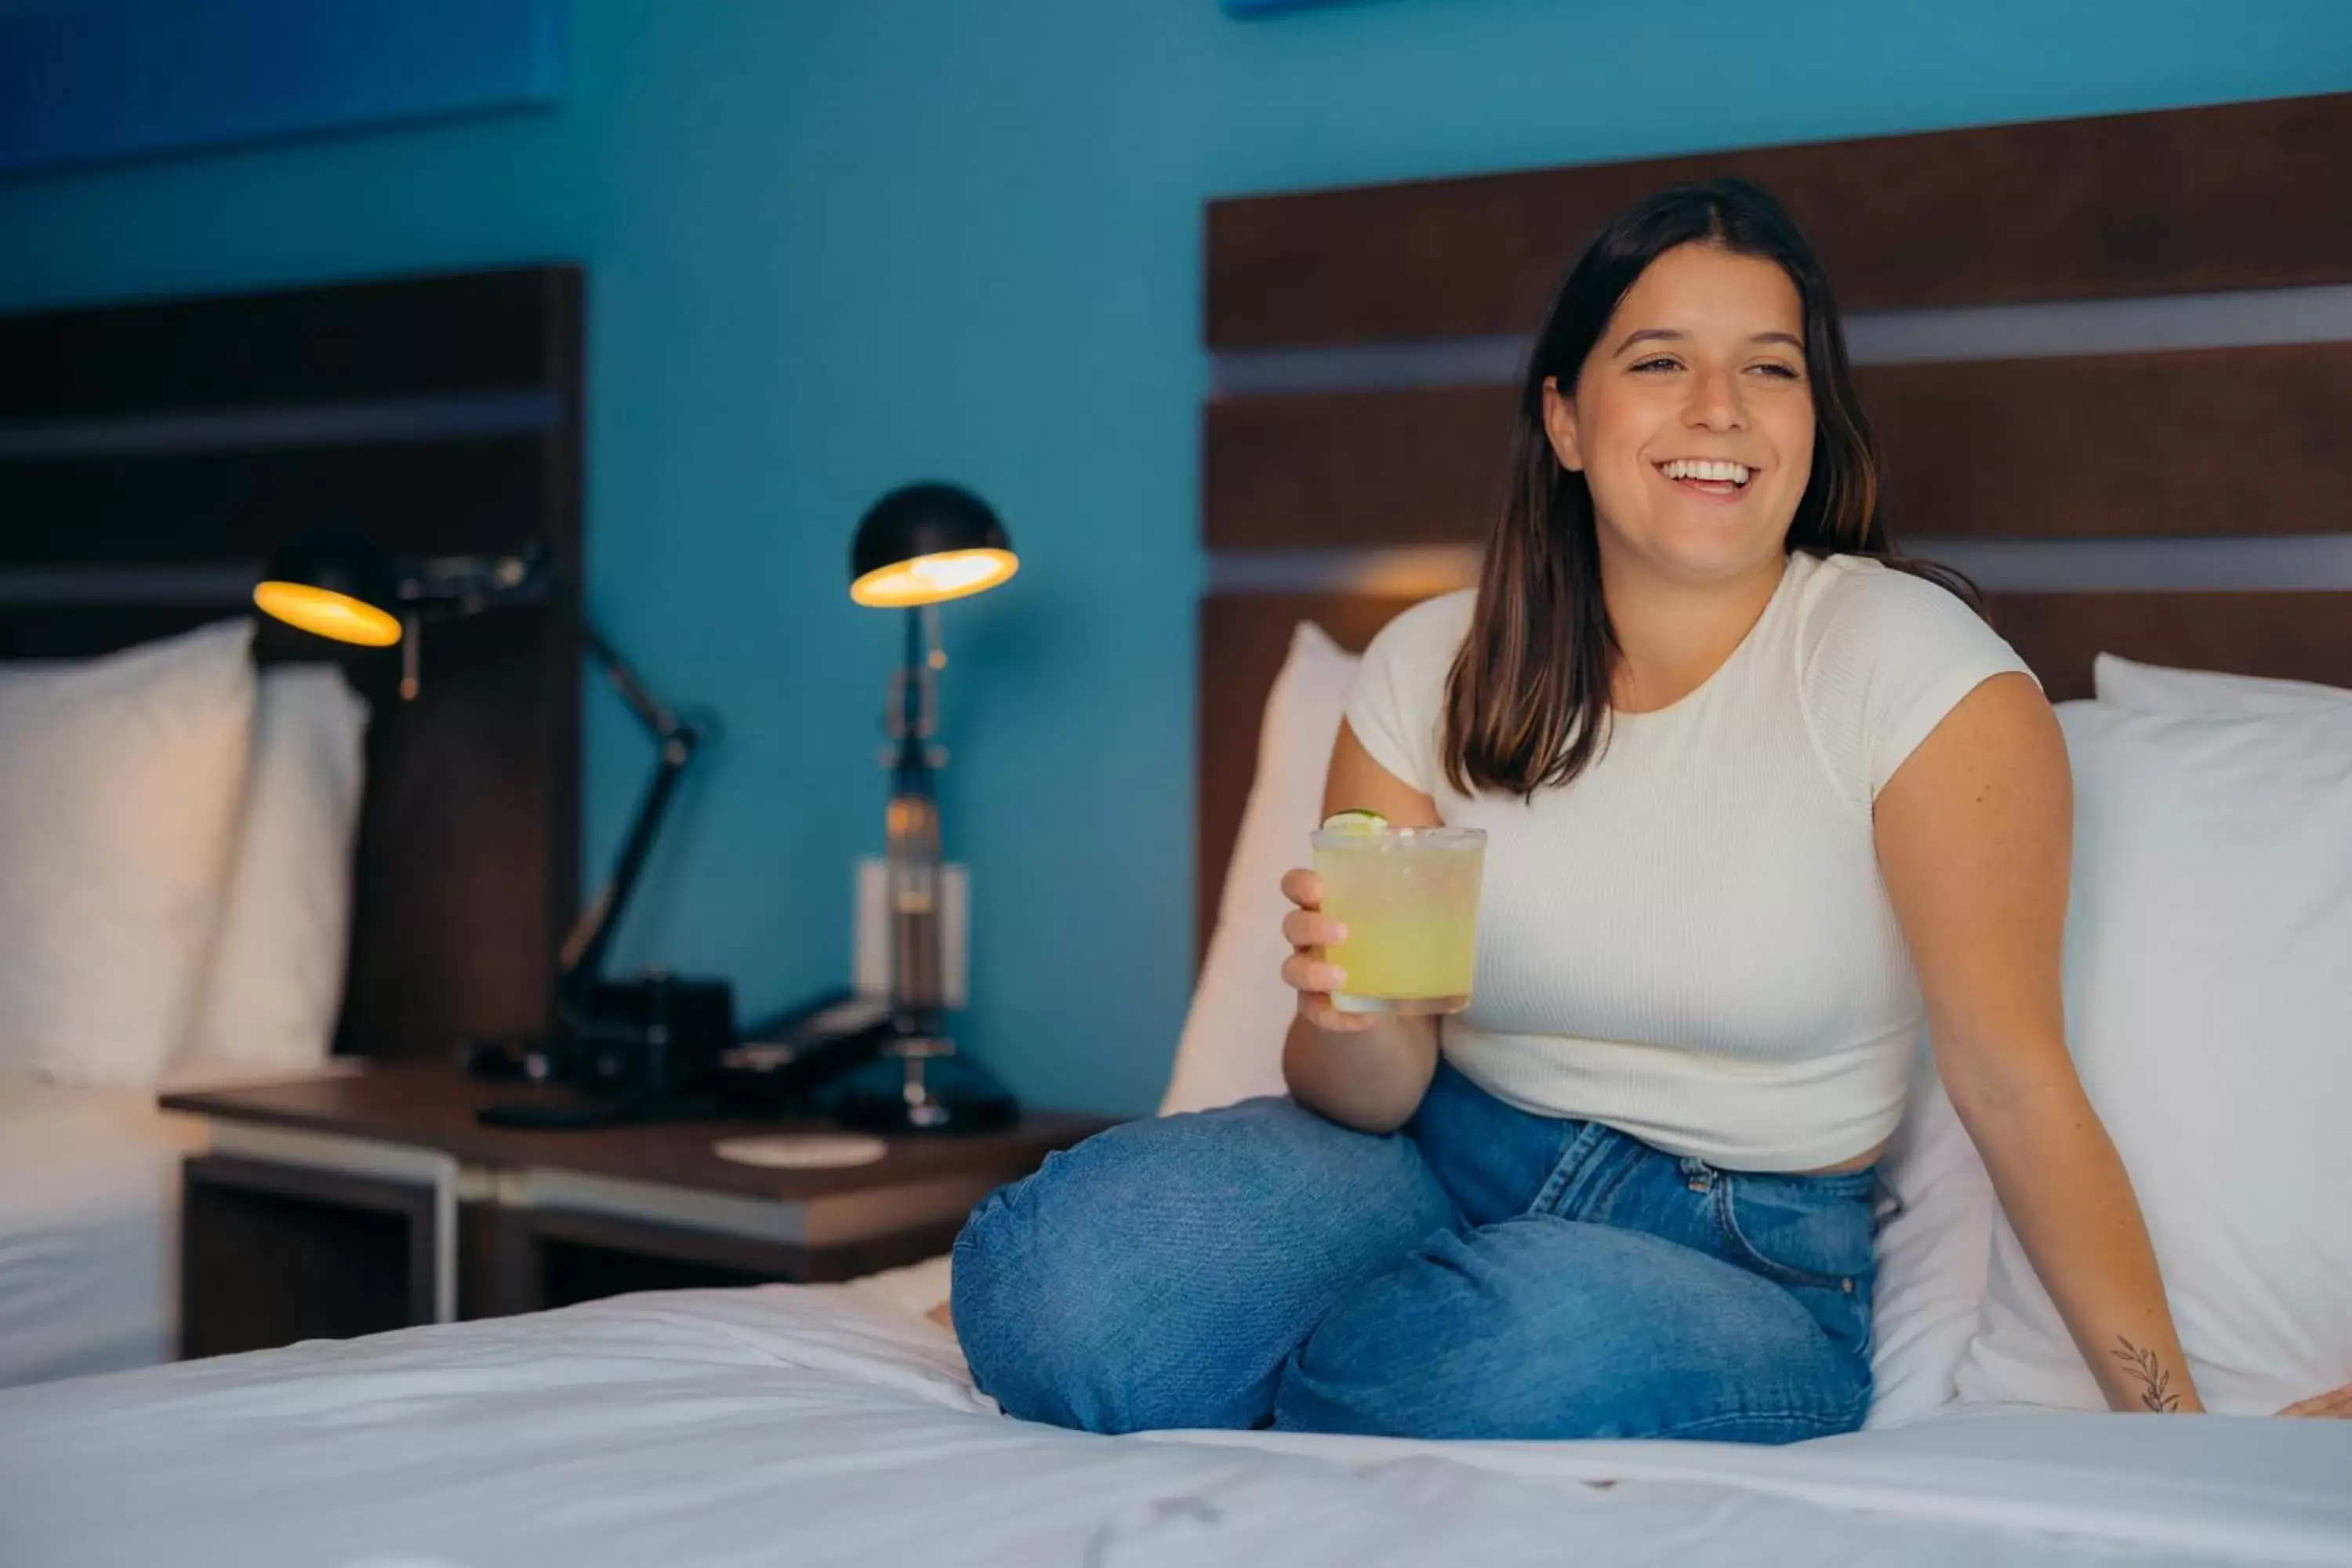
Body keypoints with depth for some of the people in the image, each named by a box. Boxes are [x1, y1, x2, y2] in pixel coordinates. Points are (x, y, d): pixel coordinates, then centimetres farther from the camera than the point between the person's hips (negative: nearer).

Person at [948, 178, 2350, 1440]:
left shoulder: (1919, 669, -11)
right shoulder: (1430, 670, 0)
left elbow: (2014, 1081, -12)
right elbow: (1364, 1095, -2)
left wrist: (2173, 1420, -18)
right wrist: (1353, 1020, -26)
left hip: (1752, 1256, -1)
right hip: (1448, 1163, 2)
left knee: (1560, 1322, -38)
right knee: (1074, 1261, -30)